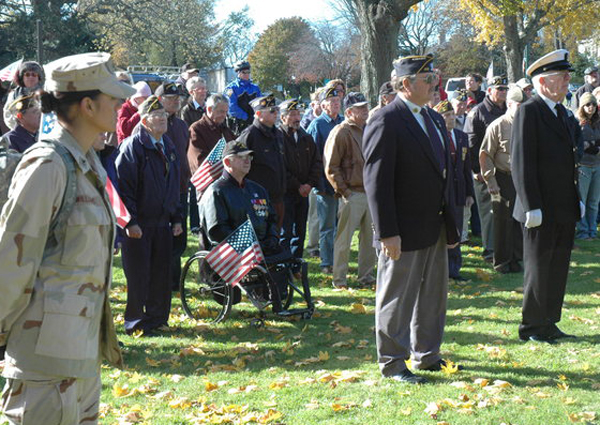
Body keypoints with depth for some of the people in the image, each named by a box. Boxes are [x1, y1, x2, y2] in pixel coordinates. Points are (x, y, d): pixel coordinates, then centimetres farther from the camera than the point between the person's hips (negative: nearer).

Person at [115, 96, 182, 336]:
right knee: (138, 274, -2)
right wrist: (130, 222, -18)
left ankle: (157, 319, 20)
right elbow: (124, 187, -13)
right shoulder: (132, 146, -9)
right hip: (139, 225, -7)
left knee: (161, 273, 9)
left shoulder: (168, 147, 15)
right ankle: (135, 323, 7)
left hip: (162, 223, 7)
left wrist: (176, 218, 15)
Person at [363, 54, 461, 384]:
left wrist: (450, 222, 15)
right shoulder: (386, 122, -15)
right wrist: (388, 232, -21)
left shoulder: (435, 119, 13)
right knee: (396, 299, 3)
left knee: (433, 295, 16)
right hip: (404, 232, -8)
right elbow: (376, 181, -18)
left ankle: (427, 355, 30)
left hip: (435, 229, 8)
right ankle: (392, 363, 14)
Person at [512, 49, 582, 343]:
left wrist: (577, 199, 14)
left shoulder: (562, 114, 15)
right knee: (539, 269, 1)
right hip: (542, 211, -8)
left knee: (558, 269, 12)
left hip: (565, 209, 8)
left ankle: (549, 323, 22)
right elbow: (522, 163, -16)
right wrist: (532, 207, -20)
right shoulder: (529, 112, -11)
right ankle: (532, 327, 12)